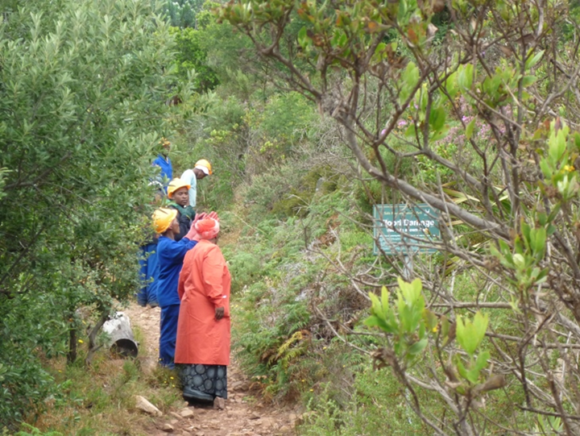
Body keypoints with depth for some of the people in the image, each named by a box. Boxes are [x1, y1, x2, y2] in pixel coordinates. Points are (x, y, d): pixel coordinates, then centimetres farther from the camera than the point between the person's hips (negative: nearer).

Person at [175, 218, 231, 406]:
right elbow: (212, 279, -22)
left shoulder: (192, 251, 15)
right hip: (207, 310, -9)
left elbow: (183, 280, 19)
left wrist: (184, 299, 27)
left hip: (191, 307, 9)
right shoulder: (212, 250, -11)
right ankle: (206, 391, -14)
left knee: (194, 347, 10)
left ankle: (192, 388, 11)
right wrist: (219, 303, -22)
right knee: (209, 347, -9)